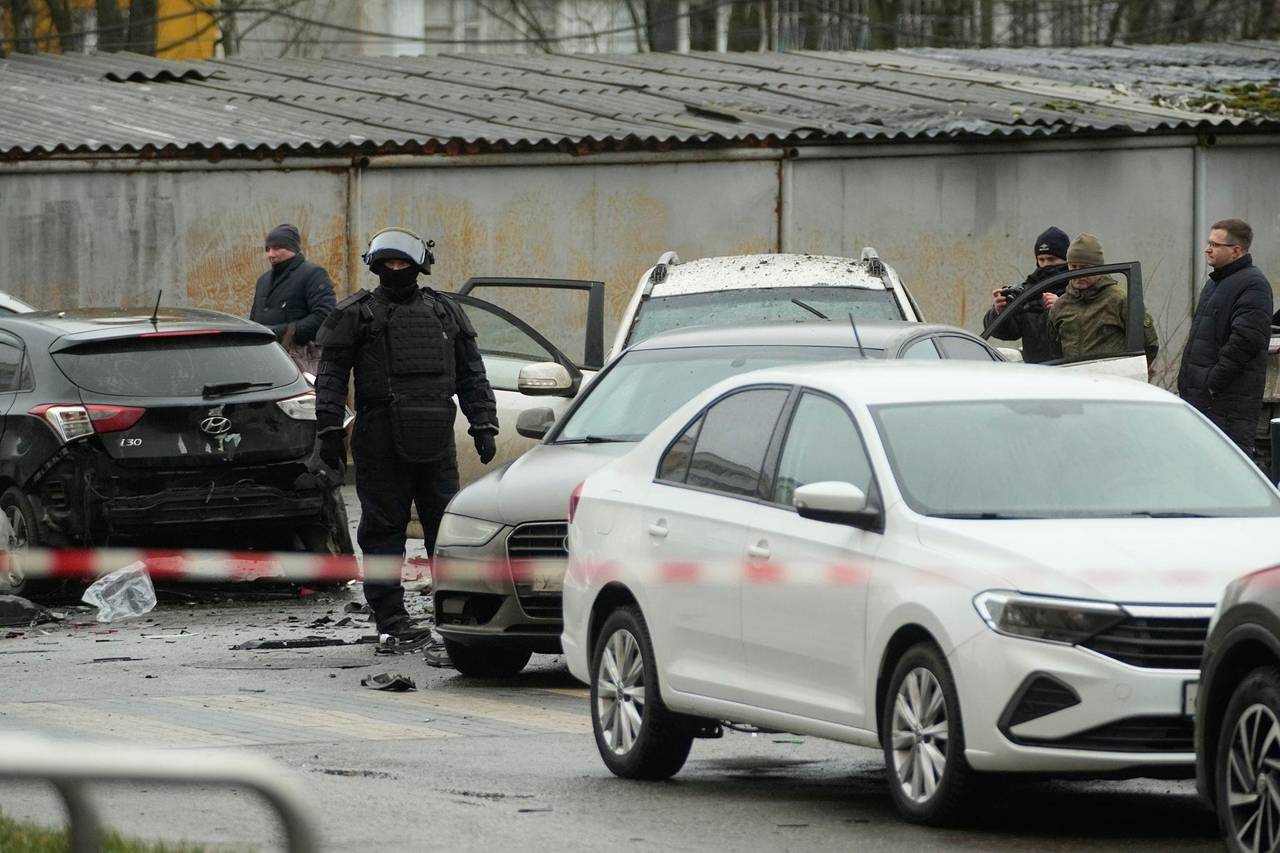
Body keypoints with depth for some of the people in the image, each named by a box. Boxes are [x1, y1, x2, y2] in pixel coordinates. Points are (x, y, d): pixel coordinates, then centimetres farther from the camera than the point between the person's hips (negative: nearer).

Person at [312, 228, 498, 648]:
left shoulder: (445, 312, 14)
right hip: (381, 441, -3)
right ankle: (392, 618, 2)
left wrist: (483, 425, 11)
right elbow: (332, 376, 1)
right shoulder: (357, 315, 3)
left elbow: (471, 374, 18)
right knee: (383, 531, -2)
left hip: (436, 442, 3)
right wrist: (330, 429, -7)